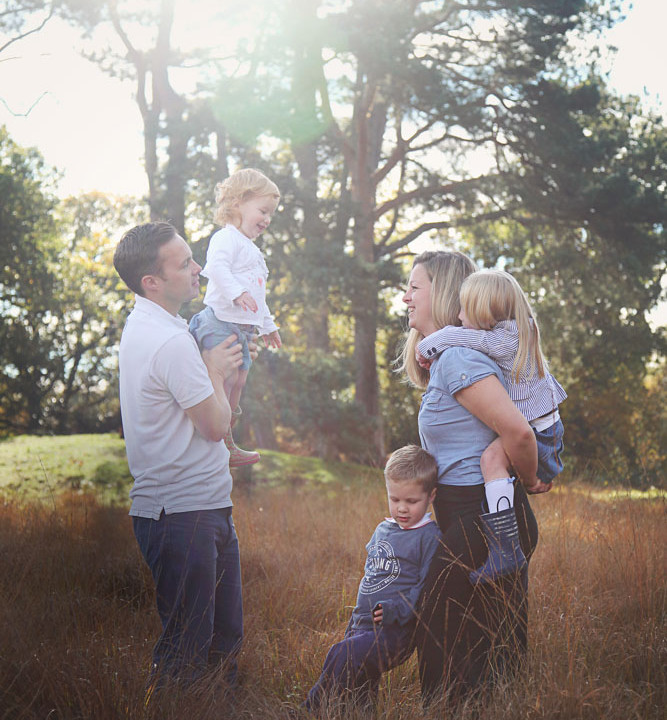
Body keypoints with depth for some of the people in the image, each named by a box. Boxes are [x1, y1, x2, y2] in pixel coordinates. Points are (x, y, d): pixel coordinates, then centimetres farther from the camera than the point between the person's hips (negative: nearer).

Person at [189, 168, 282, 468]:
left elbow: (257, 296, 35)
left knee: (237, 382, 12)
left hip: (241, 328, 10)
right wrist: (237, 292, -41)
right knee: (222, 381, -11)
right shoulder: (226, 239, -7)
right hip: (220, 322, -10)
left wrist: (268, 326, 38)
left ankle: (228, 447, 20)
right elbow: (217, 267, -28)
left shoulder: (252, 250, 26)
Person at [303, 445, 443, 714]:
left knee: (342, 655, -23)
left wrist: (396, 610, -24)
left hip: (394, 632, -8)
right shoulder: (383, 530, 13)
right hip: (363, 627, 8)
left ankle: (312, 711, -14)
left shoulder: (429, 537, -10)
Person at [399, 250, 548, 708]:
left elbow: (518, 432, -25)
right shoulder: (444, 355, 14)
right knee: (499, 649, 16)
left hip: (483, 521, -10)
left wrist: (529, 481, -10)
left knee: (443, 646, -3)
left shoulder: (456, 359, -18)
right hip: (476, 518, 10)